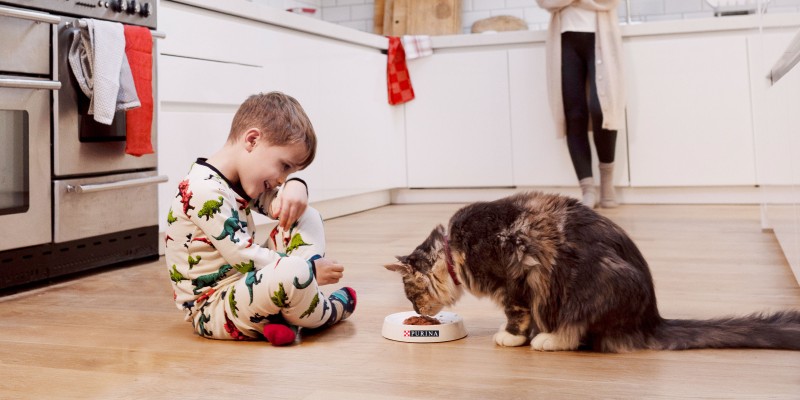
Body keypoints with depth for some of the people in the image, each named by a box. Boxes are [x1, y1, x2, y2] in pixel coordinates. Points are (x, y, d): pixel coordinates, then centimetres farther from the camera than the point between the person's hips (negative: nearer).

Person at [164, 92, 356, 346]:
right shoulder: (205, 192, -23)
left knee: (307, 218, 7)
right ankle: (326, 312, 0)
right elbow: (245, 258, -25)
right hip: (211, 311, -10)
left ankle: (286, 314, -10)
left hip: (242, 285, 10)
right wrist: (309, 268, -17)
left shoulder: (239, 181, 7)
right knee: (294, 273, -37)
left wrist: (295, 188, -8)